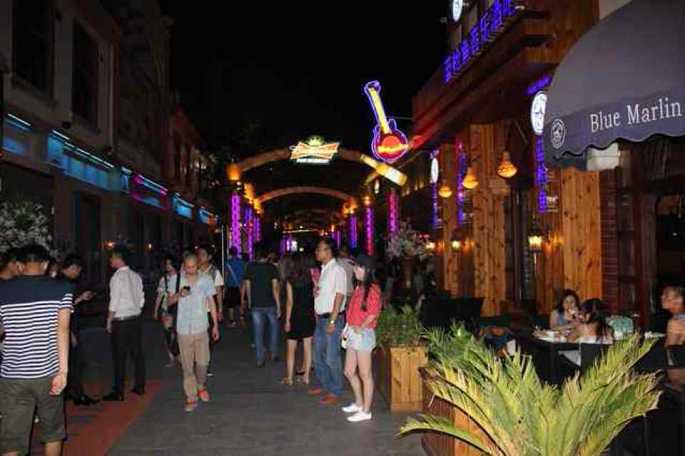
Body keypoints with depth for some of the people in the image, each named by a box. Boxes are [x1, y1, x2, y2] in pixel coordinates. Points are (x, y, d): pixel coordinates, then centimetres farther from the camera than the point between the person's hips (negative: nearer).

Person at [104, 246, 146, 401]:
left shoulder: (117, 277, -14)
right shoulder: (136, 276, 6)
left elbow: (114, 303, -15)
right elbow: (141, 300, 9)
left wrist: (109, 321, -5)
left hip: (121, 322, -7)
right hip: (136, 318, 7)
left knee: (120, 357, 1)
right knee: (137, 353, 12)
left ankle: (118, 392, 8)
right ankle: (139, 387, 22)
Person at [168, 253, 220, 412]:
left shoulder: (206, 280, -1)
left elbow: (211, 302, 6)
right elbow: (170, 301, 4)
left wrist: (215, 325, 6)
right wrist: (179, 295, -18)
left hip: (201, 327, 0)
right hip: (183, 329, 0)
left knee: (203, 362, 4)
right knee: (187, 365, 3)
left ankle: (201, 386, 31)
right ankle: (191, 397, 12)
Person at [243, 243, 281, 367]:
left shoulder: (250, 267, 0)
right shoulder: (272, 268, -6)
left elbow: (247, 286, 4)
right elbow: (275, 288, -10)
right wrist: (278, 306, -6)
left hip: (256, 304, 1)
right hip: (270, 304, -1)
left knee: (258, 332, 8)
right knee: (273, 328, 20)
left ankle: (260, 359, 11)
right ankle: (274, 353, 23)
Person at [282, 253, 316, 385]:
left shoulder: (290, 280, -9)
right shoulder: (311, 277, -3)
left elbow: (290, 301, -9)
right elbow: (316, 296, -5)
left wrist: (287, 320, -4)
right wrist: (315, 315, 4)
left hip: (295, 316, -3)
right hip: (309, 316, 3)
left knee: (291, 349, 8)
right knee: (307, 347, 10)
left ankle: (289, 378, 13)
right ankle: (306, 376, 16)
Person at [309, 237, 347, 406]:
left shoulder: (337, 270, -15)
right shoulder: (323, 269, 12)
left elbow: (339, 296, -18)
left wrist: (332, 321, -19)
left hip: (332, 318, -9)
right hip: (320, 318, 9)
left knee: (332, 357, -1)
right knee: (318, 354, 18)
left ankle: (335, 392, 13)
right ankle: (323, 385, 35)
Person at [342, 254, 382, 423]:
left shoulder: (372, 289, -13)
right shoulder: (358, 287, 14)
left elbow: (373, 314, -17)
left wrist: (360, 327, -19)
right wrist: (348, 328, 11)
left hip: (364, 333, -9)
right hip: (353, 333, 9)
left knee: (365, 374, 1)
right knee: (349, 372, 16)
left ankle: (366, 411, 12)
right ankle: (359, 403, 33)